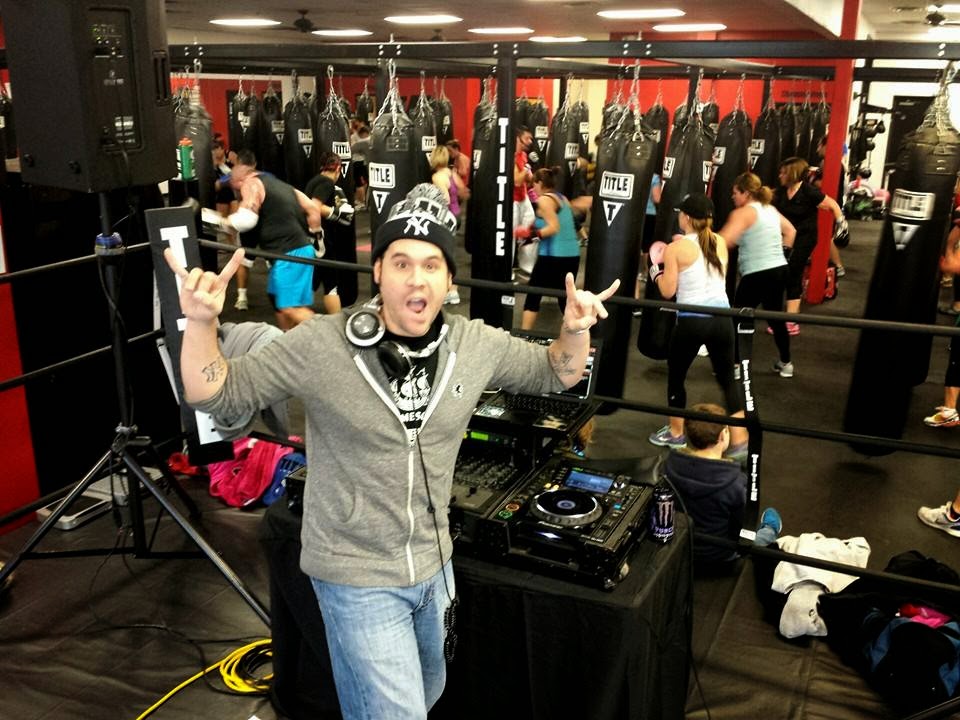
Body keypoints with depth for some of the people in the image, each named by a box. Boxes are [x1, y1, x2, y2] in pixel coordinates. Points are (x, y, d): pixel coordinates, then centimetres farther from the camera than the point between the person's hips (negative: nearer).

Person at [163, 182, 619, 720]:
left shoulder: (475, 344, -9)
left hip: (433, 564, 5)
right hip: (357, 574, -5)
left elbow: (553, 375, 7)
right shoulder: (323, 345, -20)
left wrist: (575, 330, -13)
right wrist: (202, 322, -29)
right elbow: (217, 395, -12)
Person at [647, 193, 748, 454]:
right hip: (722, 318, 4)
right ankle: (740, 440, 14)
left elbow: (668, 291, -7)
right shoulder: (720, 242, 7)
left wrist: (656, 269, 11)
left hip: (691, 322, -4)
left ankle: (675, 433, 31)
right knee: (727, 378, 15)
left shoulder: (675, 248, -8)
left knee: (676, 376, 18)